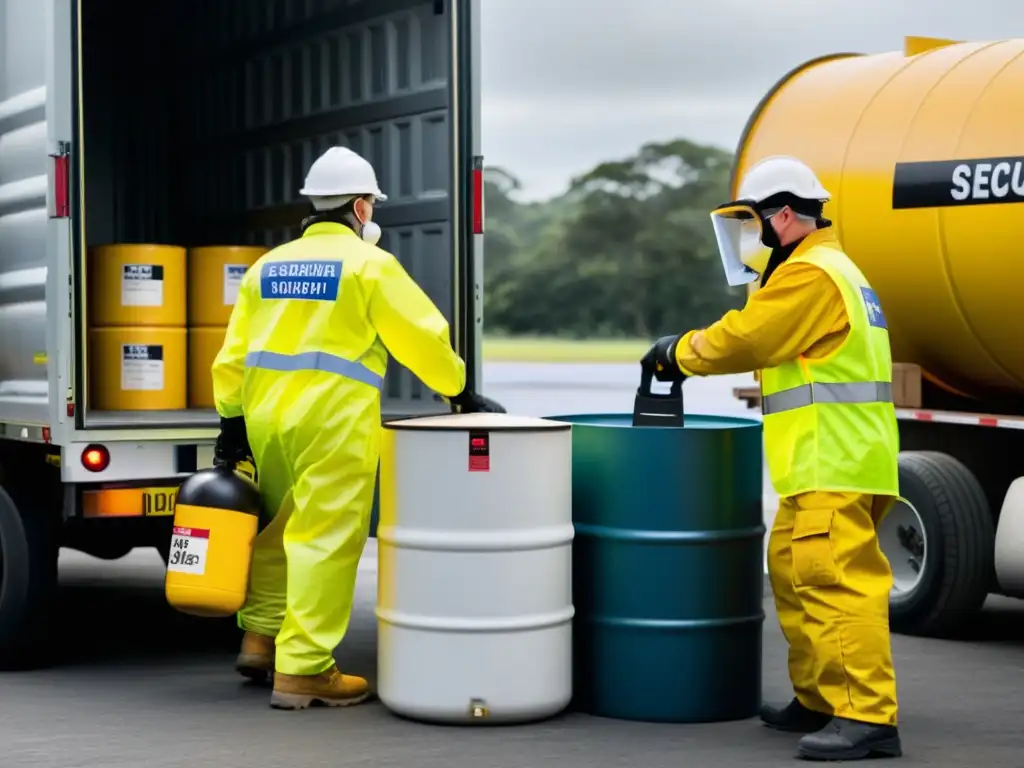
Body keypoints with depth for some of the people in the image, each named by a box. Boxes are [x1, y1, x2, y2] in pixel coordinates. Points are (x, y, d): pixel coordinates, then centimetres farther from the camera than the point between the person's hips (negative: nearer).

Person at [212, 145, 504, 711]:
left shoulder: (268, 265, 13)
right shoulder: (370, 265, -4)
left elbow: (233, 354, 10)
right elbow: (421, 337, -3)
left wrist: (232, 422, 13)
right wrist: (459, 392, 10)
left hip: (266, 415, 6)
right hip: (332, 422, -6)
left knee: (279, 527, 23)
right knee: (324, 540, -3)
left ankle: (261, 637, 27)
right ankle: (302, 671, -3)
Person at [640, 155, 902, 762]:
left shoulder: (810, 274, -12)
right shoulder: (829, 271, 23)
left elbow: (741, 339, -16)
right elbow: (771, 345, 20)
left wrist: (678, 351, 0)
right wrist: (689, 355, 10)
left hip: (833, 464, -11)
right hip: (830, 463, 11)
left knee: (836, 582, -14)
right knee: (796, 575, 15)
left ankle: (867, 717, -16)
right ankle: (820, 700, 22)